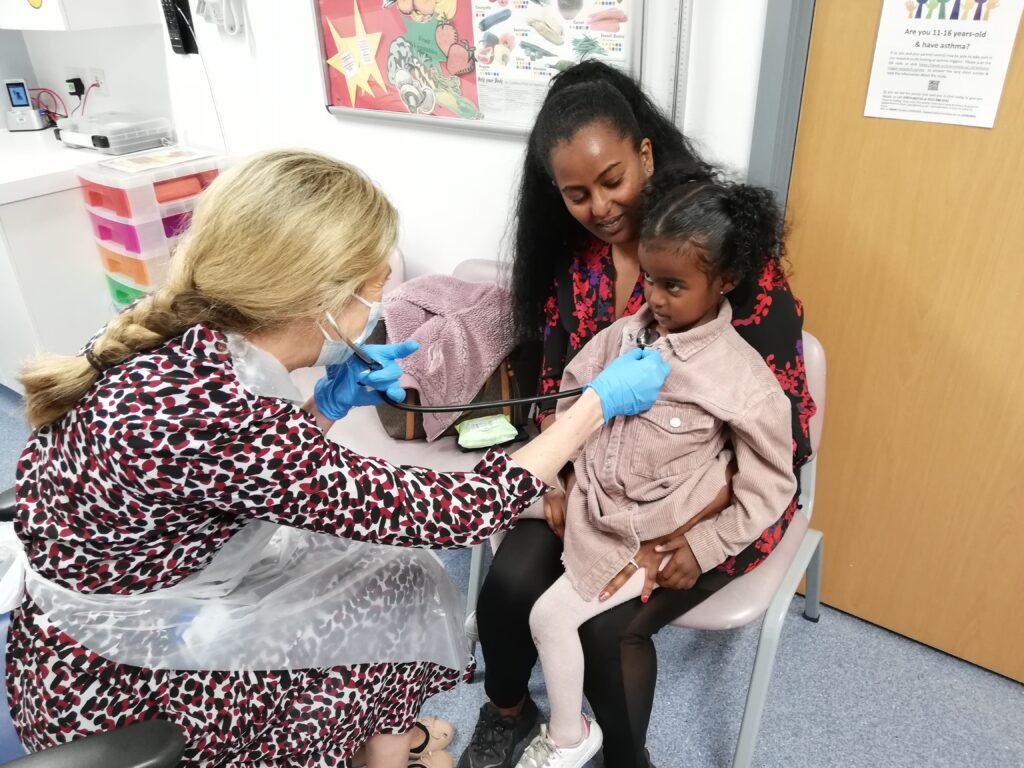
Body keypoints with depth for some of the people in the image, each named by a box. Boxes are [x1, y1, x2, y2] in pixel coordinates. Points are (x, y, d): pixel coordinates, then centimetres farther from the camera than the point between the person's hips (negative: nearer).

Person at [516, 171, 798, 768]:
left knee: (554, 615, -10)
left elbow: (772, 485, -13)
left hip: (654, 537, -6)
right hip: (591, 503, 6)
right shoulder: (626, 333, -9)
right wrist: (566, 474, 3)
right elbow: (572, 392, 7)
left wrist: (706, 549, -13)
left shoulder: (744, 380, -23)